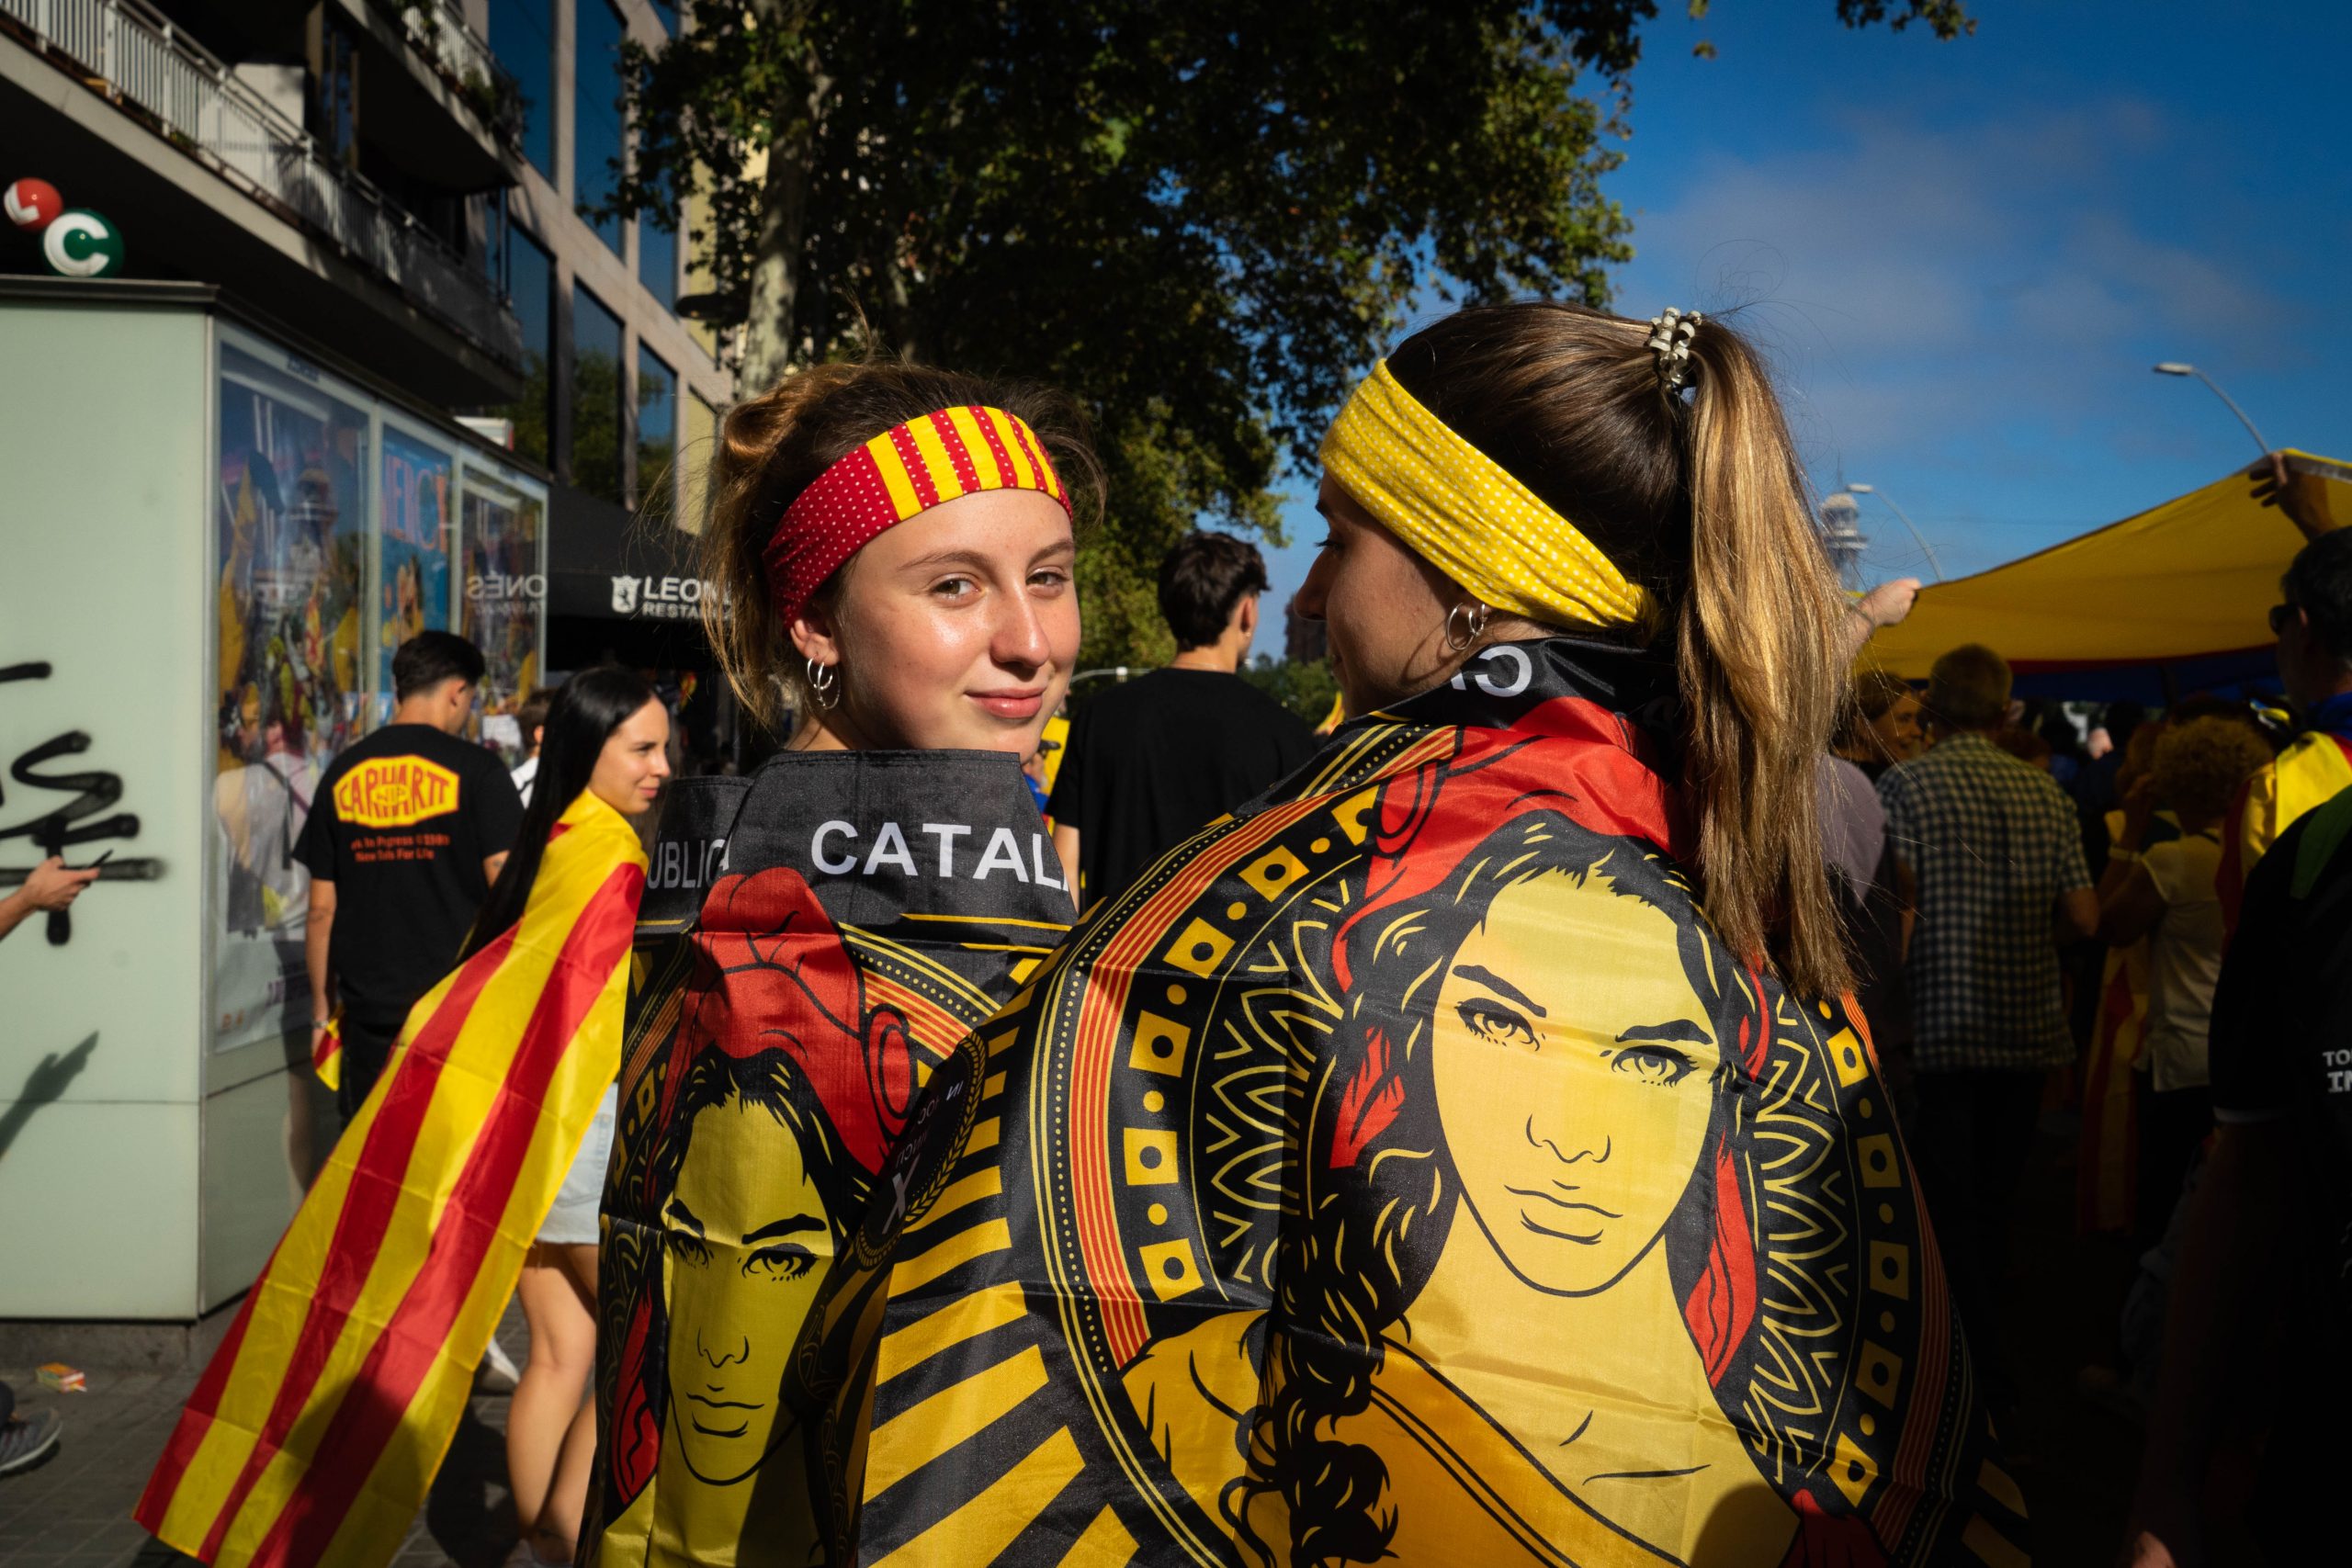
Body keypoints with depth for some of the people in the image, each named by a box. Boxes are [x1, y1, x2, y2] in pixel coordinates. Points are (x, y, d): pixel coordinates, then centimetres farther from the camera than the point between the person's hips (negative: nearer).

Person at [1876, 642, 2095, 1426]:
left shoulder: (1905, 783, -8)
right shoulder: (2046, 792, 5)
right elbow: (2083, 917, 1)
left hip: (1939, 1026, -4)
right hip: (2027, 1027, 5)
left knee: (1951, 1204, 3)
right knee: (1994, 1199, 16)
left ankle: (1982, 1363, 4)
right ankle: (1981, 1334, 27)